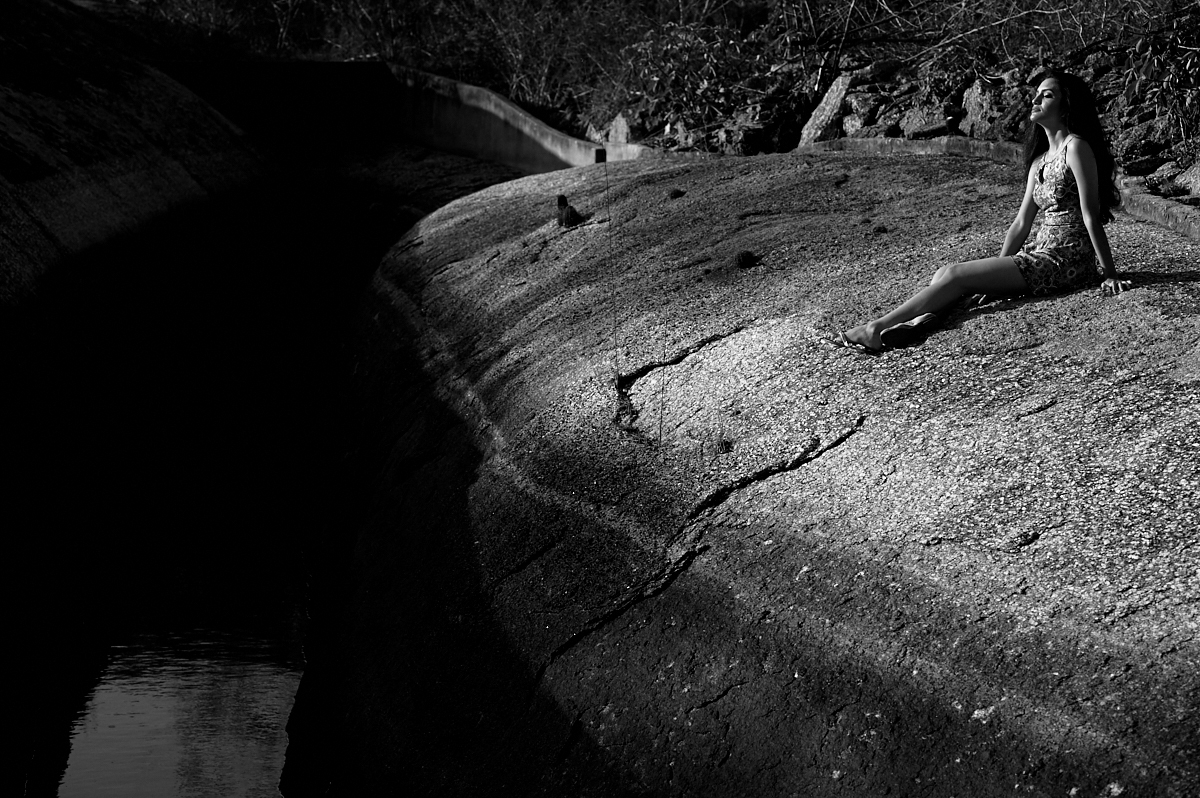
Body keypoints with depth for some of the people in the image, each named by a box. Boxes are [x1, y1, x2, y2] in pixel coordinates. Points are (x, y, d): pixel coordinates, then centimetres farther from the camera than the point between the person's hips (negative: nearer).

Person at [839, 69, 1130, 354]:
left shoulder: (1076, 147, -9)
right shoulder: (1040, 160, 18)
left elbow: (1091, 216, -13)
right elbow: (1021, 223, 17)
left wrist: (1109, 274, -13)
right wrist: (996, 270, 12)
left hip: (1067, 261, -8)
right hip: (1043, 254, 8)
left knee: (955, 276, -17)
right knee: (945, 274, -8)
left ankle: (878, 327, -22)